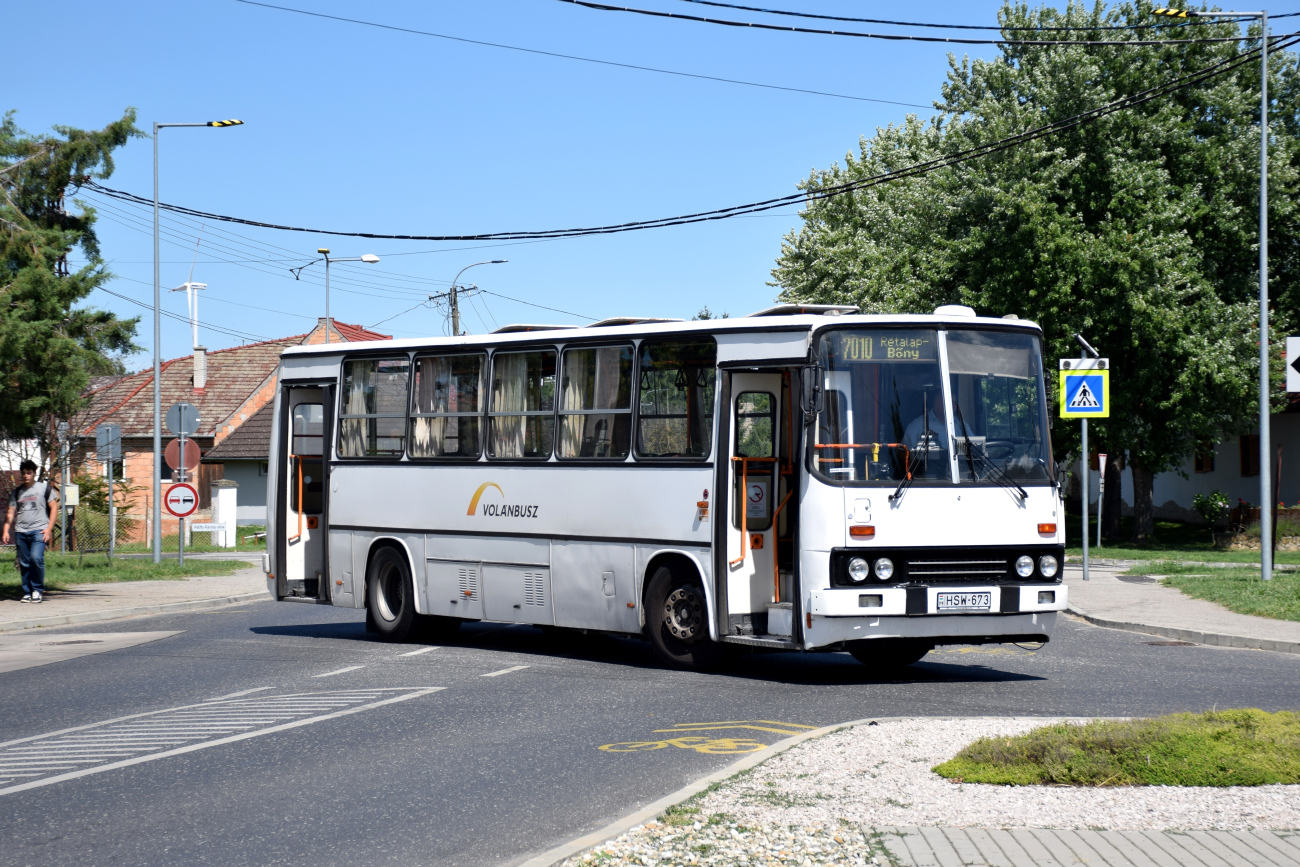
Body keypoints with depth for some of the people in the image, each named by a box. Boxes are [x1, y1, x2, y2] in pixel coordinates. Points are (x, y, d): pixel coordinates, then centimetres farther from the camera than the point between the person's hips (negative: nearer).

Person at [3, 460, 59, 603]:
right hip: (21, 532, 4)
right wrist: (6, 531, 2)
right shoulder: (16, 492, 16)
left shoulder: (44, 488, 6)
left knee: (36, 558, -20)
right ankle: (27, 592, 12)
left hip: (39, 530, -4)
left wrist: (49, 529, -5)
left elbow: (53, 508, 4)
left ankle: (38, 590, -7)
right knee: (24, 563, 3)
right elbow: (10, 513, 15)